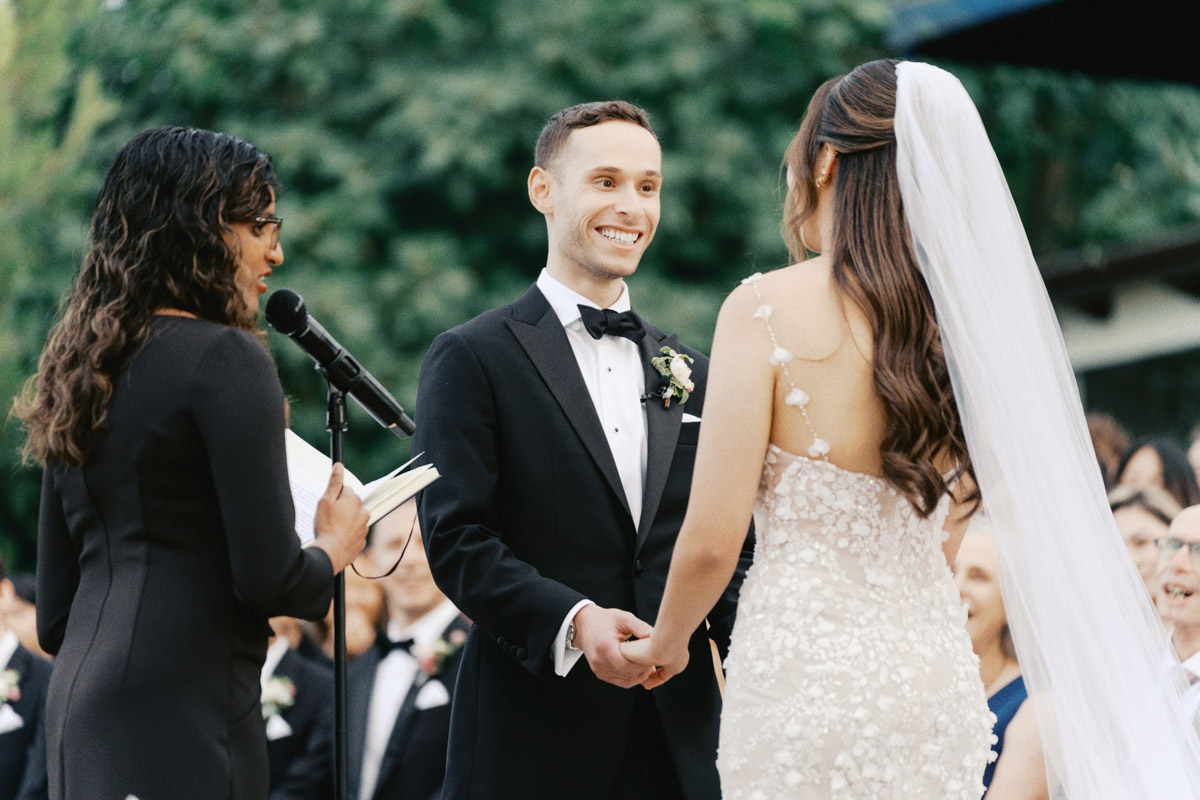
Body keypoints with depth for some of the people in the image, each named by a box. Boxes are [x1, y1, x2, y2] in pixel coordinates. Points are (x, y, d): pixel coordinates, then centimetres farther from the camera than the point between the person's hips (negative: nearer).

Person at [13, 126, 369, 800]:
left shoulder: (80, 367, 15)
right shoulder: (226, 358, -8)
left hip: (79, 705, 8)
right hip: (188, 713, -8)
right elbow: (270, 579, -13)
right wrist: (336, 547, 6)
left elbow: (54, 617, 17)